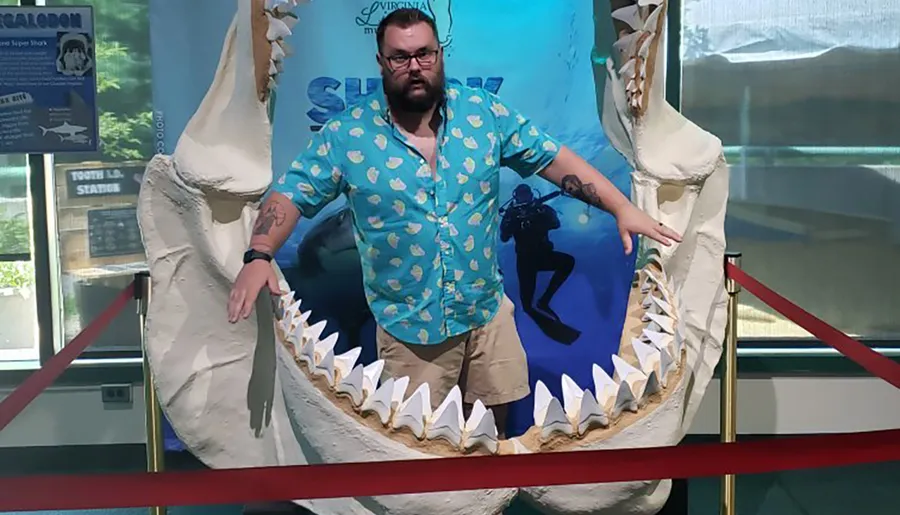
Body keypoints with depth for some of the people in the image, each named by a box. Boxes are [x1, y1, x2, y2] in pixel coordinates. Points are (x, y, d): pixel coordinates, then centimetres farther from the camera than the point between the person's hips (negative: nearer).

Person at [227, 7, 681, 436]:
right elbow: (291, 193, -8)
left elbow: (554, 158, -2)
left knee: (493, 428, 17)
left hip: (487, 310, 2)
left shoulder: (484, 112, -4)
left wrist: (623, 209, -9)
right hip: (408, 325, -2)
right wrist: (259, 257, -26)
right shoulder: (346, 134, -9)